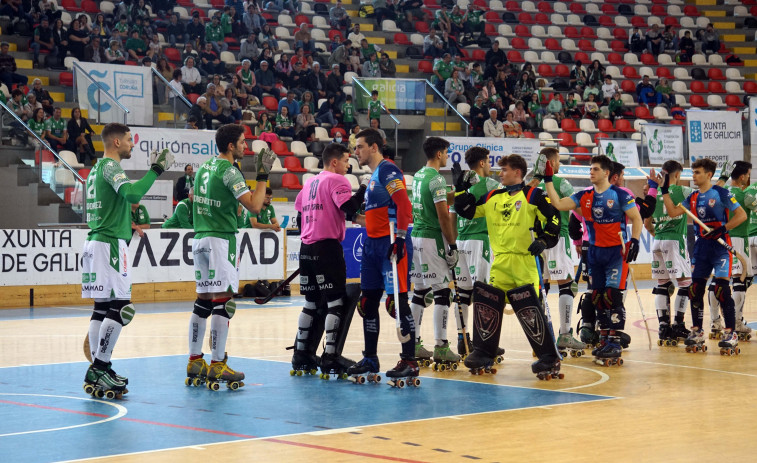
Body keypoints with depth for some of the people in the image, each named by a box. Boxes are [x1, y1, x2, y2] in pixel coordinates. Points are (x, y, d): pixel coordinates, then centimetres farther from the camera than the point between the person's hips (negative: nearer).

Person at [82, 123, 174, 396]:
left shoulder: (96, 169, 19)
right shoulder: (110, 166, -10)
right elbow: (132, 194, -26)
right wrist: (156, 170, -18)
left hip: (95, 242, 10)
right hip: (110, 244, -10)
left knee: (102, 308, 9)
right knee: (121, 308, -10)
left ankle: (97, 372, 9)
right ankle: (99, 368, -11)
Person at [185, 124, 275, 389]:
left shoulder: (204, 167, 13)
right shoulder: (229, 171, -13)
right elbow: (254, 206, -19)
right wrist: (263, 175, -11)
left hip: (200, 238, 9)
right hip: (221, 239, -9)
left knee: (203, 301, 12)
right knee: (223, 302, -7)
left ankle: (195, 360, 16)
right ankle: (217, 365, -7)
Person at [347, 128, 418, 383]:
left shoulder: (388, 170, -10)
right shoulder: (374, 176, 21)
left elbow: (403, 205, -20)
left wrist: (400, 238, -25)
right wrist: (359, 218, 18)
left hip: (390, 244, -10)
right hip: (372, 244, 10)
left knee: (398, 302, -8)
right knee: (368, 302, 12)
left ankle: (409, 361, -5)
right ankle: (370, 359, 21)